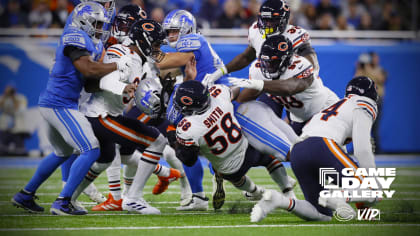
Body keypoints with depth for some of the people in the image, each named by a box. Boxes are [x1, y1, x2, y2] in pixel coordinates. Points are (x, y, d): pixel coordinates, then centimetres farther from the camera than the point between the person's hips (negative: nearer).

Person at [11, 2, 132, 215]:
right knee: (91, 151, -13)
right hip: (60, 106, -11)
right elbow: (89, 70, -25)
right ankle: (62, 203, -13)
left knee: (62, 153, 28)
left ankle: (25, 195, 35)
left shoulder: (82, 39, 15)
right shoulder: (75, 38, -15)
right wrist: (117, 66, -15)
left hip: (52, 104, 11)